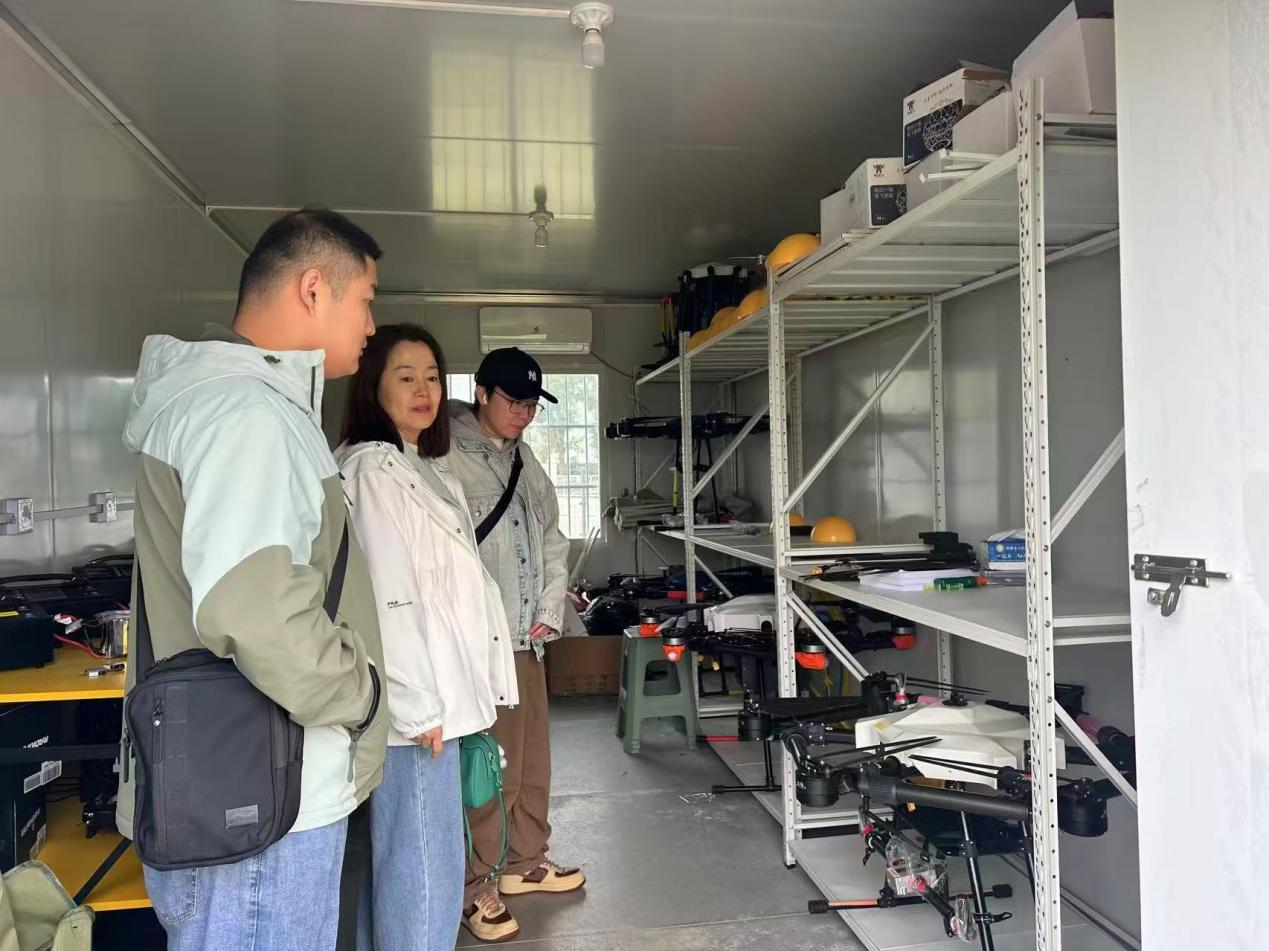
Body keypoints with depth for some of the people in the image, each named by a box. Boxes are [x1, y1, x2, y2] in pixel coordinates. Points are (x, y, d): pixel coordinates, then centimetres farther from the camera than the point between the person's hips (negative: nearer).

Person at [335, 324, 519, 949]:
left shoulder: (430, 471, 18)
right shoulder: (372, 467, -11)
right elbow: (387, 598, -19)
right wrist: (418, 706, -20)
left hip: (437, 695, 9)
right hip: (415, 707, -9)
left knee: (393, 859, 17)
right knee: (425, 871, -3)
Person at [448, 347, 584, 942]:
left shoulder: (524, 460, 14)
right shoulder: (447, 460, -11)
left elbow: (551, 539, 19)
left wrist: (550, 609, 9)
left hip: (527, 639, 8)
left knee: (533, 759, 16)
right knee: (487, 768, 0)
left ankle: (526, 862, 34)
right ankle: (476, 887, 17)